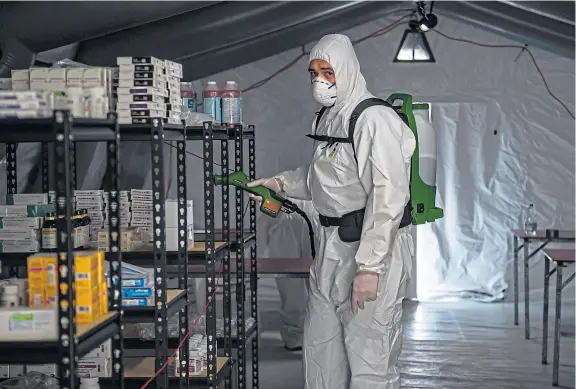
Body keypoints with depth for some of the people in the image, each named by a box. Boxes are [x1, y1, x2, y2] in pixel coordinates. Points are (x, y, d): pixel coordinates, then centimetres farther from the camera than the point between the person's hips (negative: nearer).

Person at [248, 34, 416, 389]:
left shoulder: (374, 119, -17)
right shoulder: (330, 119, 14)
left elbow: (388, 196, -23)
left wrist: (369, 267, -26)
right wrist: (280, 183, 12)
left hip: (373, 248, -10)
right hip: (333, 245, 10)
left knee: (369, 358, -5)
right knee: (321, 345, 18)